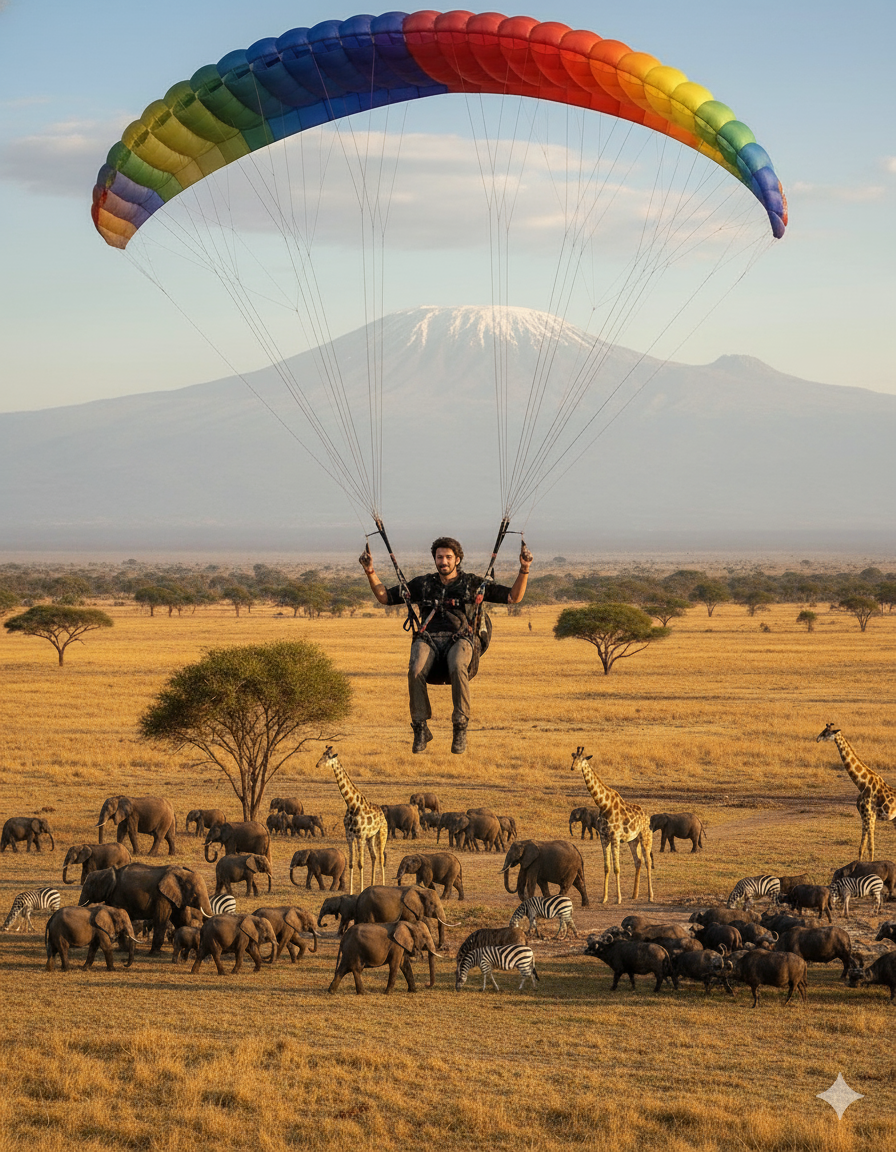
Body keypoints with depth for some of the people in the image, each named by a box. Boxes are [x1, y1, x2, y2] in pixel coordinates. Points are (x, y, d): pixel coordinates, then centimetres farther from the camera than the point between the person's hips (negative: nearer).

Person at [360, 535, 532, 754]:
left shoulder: (472, 583, 18)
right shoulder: (422, 584, 24)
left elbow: (513, 597, 15)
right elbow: (385, 597, 25)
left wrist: (524, 571, 0)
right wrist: (370, 573, 11)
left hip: (460, 639, -2)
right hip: (427, 639, 2)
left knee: (458, 668, -39)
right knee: (416, 670, -34)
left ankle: (460, 728, -31)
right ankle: (420, 729, -25)